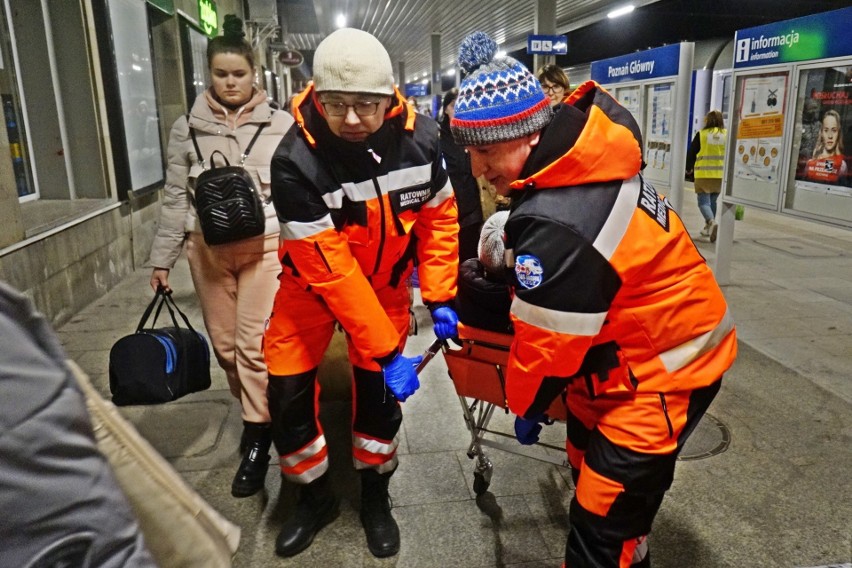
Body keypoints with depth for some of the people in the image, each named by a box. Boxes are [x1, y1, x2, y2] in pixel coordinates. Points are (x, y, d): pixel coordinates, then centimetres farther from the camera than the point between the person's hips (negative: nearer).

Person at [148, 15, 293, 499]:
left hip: (266, 244, -3)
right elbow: (176, 198, 10)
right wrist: (162, 259, 9)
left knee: (256, 343, -7)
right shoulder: (187, 128, 7)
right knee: (224, 343, 9)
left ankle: (258, 439, 7)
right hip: (207, 248, 3)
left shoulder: (281, 124, 1)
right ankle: (257, 412, 31)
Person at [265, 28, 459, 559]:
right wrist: (388, 351, -29)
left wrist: (441, 297, -9)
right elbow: (331, 271, -30)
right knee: (288, 393, -2)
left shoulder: (420, 139, -21)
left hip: (384, 279, 2)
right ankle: (317, 497, 26)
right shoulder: (296, 161, -30)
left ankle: (375, 497, 30)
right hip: (313, 281, -1)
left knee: (380, 390, 4)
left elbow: (440, 216, -5)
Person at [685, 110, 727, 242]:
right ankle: (708, 228, 26)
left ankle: (712, 222, -27)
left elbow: (691, 153, 1)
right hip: (720, 175, 3)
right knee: (712, 200, 17)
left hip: (703, 174, -3)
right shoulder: (726, 134, 1)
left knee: (703, 201, -1)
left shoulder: (701, 134, -5)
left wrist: (689, 168, 17)